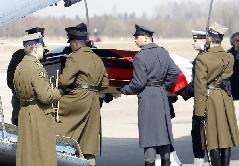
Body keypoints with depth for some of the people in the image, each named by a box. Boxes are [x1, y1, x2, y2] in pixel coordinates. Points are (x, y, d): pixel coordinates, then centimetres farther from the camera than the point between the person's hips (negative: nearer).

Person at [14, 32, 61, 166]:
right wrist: (58, 93, -6)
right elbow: (45, 96, -23)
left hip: (24, 113, 9)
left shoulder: (19, 67, 8)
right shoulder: (37, 68, -19)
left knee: (26, 151, 16)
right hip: (40, 115, -9)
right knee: (43, 154, -1)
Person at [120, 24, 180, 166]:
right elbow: (174, 72, 8)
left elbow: (139, 83, -15)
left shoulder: (140, 57, -14)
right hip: (162, 96, 7)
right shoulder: (163, 52, 6)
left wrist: (124, 90, 0)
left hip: (147, 96, -7)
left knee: (149, 131, -3)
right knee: (163, 129, 12)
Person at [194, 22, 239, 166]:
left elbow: (200, 86, -14)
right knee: (226, 136, 9)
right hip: (226, 98, 5)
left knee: (214, 138, 0)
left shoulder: (202, 59, -13)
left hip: (210, 99, -4)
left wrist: (200, 109, -11)